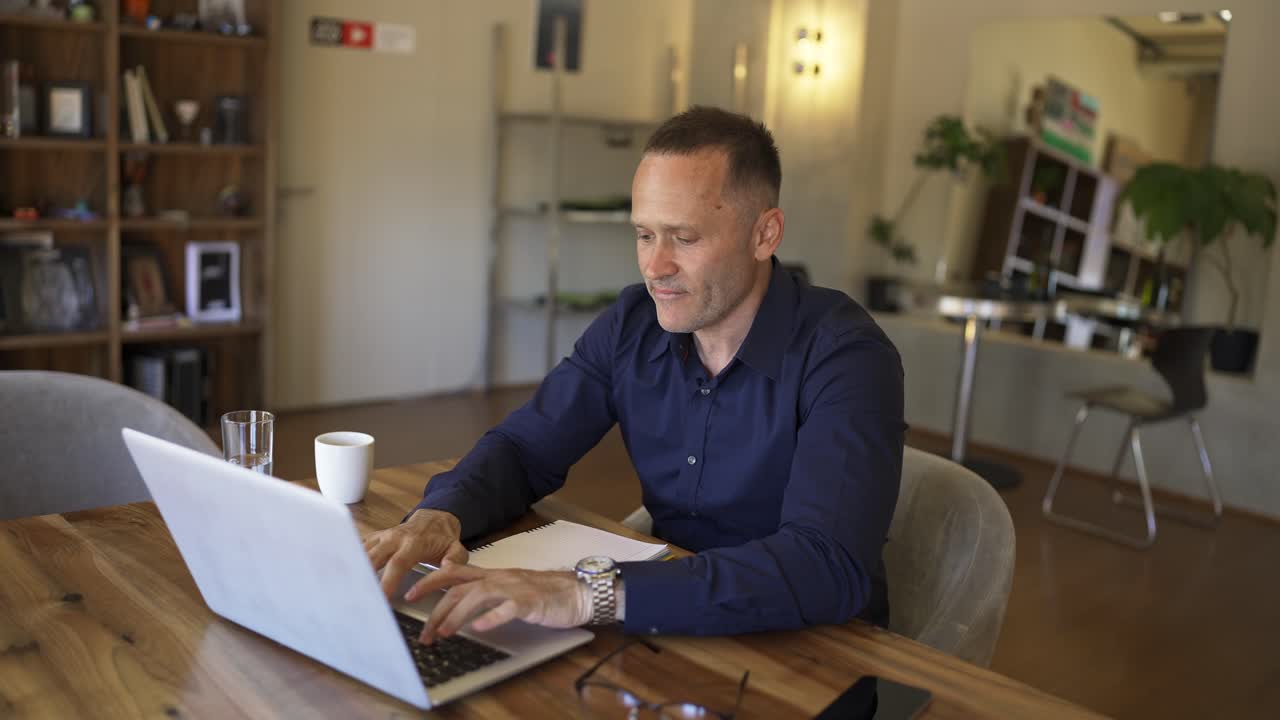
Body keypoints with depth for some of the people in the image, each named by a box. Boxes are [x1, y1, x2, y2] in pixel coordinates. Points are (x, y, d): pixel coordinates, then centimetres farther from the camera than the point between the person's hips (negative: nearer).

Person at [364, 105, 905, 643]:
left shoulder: (844, 357, -21)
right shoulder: (634, 323, -3)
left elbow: (830, 566, -33)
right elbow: (524, 447, 2)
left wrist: (595, 593, -41)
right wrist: (439, 515, -20)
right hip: (674, 627, 4)